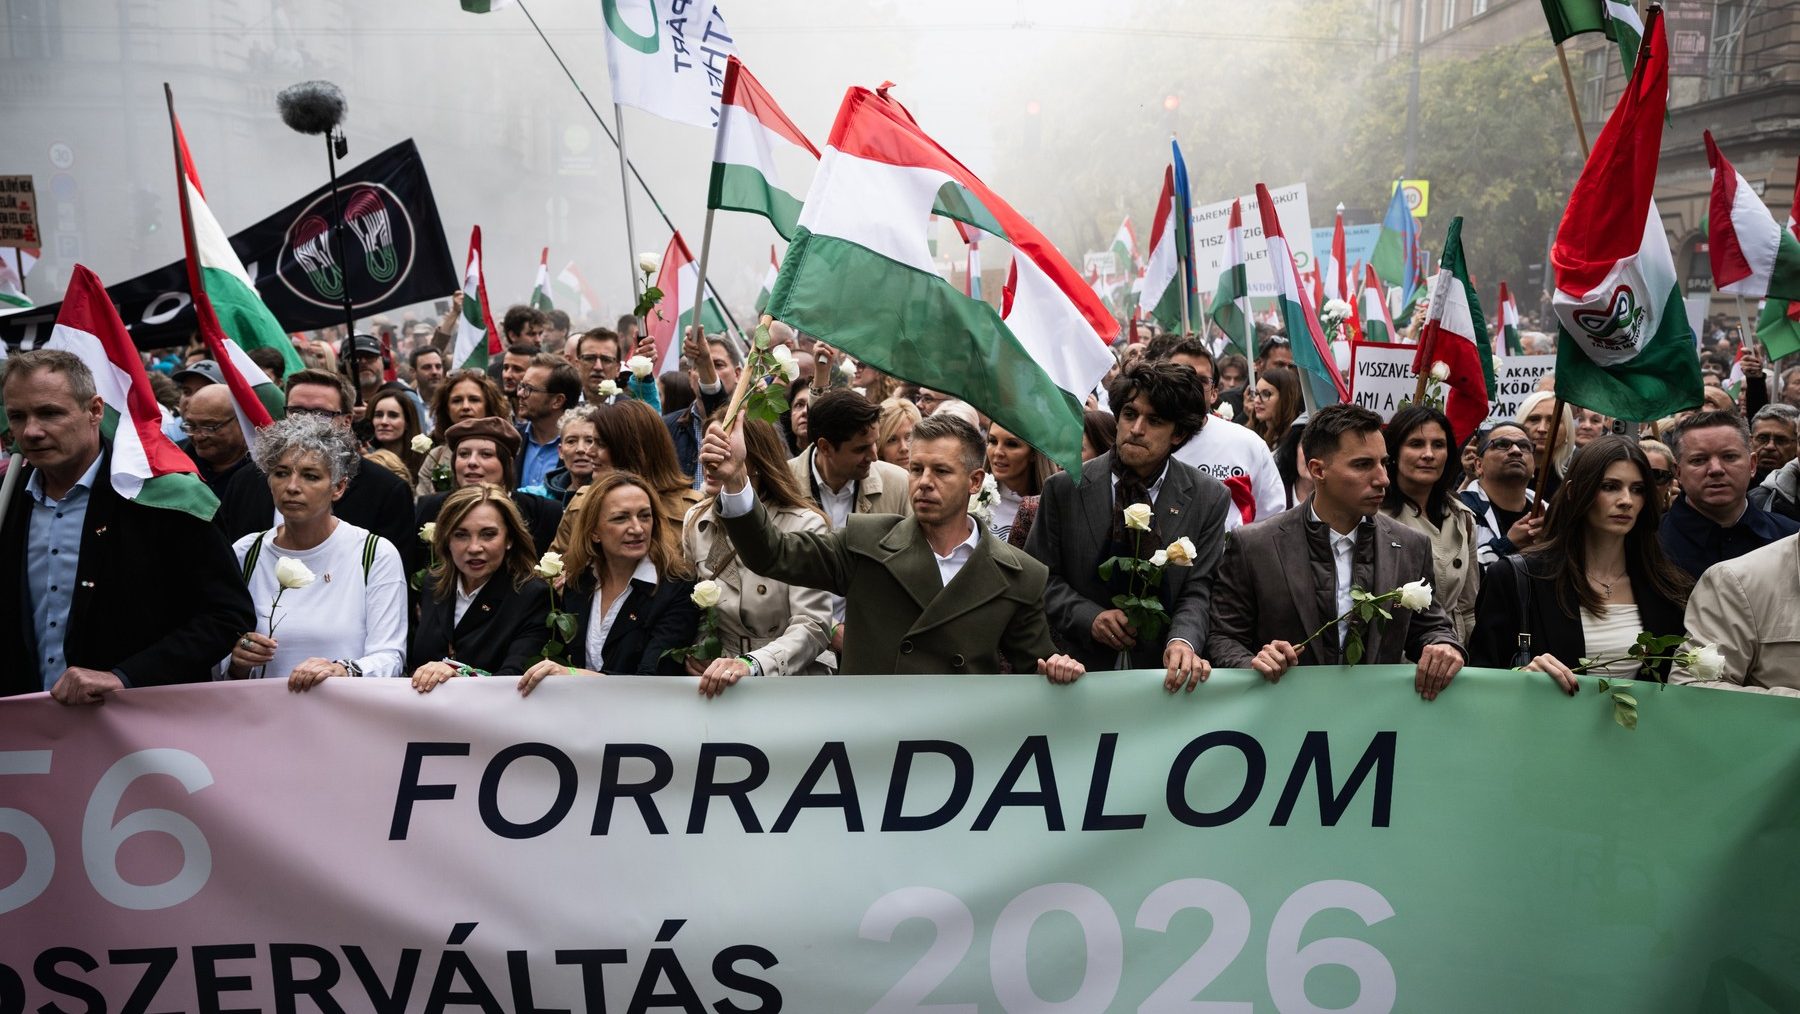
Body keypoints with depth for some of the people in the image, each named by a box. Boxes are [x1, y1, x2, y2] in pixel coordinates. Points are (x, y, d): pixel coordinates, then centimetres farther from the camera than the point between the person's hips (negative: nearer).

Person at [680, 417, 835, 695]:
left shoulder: (804, 525, -12)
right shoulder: (696, 521, 4)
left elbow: (812, 627, -18)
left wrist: (751, 665, -34)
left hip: (791, 674, -4)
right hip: (723, 678, 4)